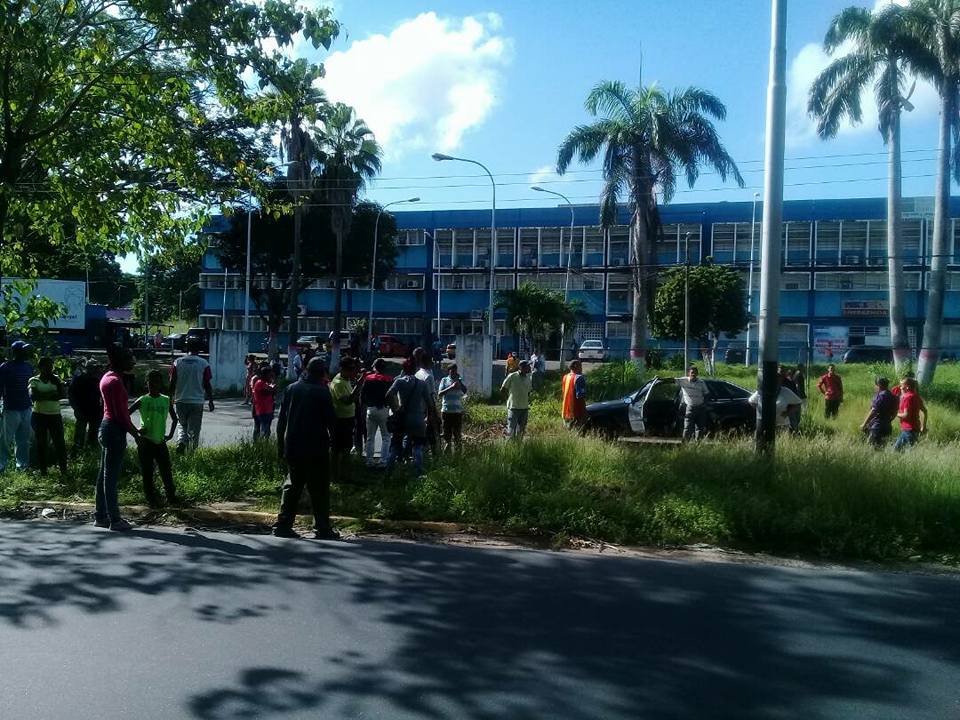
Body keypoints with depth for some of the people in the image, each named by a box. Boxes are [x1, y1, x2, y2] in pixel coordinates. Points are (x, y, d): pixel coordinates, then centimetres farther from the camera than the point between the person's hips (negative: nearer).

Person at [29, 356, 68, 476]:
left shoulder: (56, 379, 7)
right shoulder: (34, 380, 1)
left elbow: (64, 393, -4)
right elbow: (33, 396, -15)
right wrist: (51, 394, -16)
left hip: (55, 415, 1)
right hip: (39, 415, -1)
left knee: (59, 443, -2)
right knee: (41, 444, 5)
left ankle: (63, 469, 3)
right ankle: (43, 470, 12)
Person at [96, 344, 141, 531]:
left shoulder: (107, 378, 13)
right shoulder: (115, 381, -18)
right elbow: (120, 413, -20)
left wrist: (132, 428, 19)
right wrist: (134, 432, -10)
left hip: (106, 426, 10)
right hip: (115, 430, -10)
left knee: (104, 474, 14)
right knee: (112, 476, -5)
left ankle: (100, 516, 21)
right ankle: (114, 520, 1)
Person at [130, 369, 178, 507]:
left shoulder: (166, 401, 4)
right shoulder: (142, 401, -4)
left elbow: (174, 418, 17)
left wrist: (171, 434, 7)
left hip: (160, 442, 2)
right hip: (145, 442, -2)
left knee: (167, 471, 2)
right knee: (147, 473, 3)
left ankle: (171, 497, 13)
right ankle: (151, 499, 13)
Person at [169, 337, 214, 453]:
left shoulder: (178, 362, 0)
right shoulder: (204, 364, -5)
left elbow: (172, 383, 2)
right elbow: (207, 385, -4)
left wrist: (171, 399, 12)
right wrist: (210, 401, 6)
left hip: (180, 401, 2)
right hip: (197, 402, -2)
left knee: (183, 426, 17)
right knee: (194, 430, 7)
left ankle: (181, 442, -6)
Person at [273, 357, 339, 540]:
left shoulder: (291, 389, 8)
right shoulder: (322, 391, -8)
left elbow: (281, 420, 10)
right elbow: (331, 420, -8)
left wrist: (281, 446, 14)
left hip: (293, 448, 5)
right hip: (316, 449, -5)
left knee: (292, 486, 13)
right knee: (319, 489, 0)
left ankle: (283, 524, 9)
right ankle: (322, 528, 1)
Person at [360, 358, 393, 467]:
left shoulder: (368, 378, 3)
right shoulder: (389, 380, -4)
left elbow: (362, 396, 3)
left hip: (370, 410, 3)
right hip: (383, 409, -3)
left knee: (370, 437, 13)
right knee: (386, 437, 4)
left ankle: (369, 461, 13)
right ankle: (383, 461, -3)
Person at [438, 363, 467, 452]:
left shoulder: (460, 380, 10)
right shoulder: (444, 380, 6)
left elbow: (465, 391, -5)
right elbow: (439, 393, -6)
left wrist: (459, 381, -13)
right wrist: (451, 387, -17)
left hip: (458, 411, 1)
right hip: (446, 410, -1)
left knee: (458, 433, 0)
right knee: (446, 433, 2)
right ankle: (447, 453, 6)